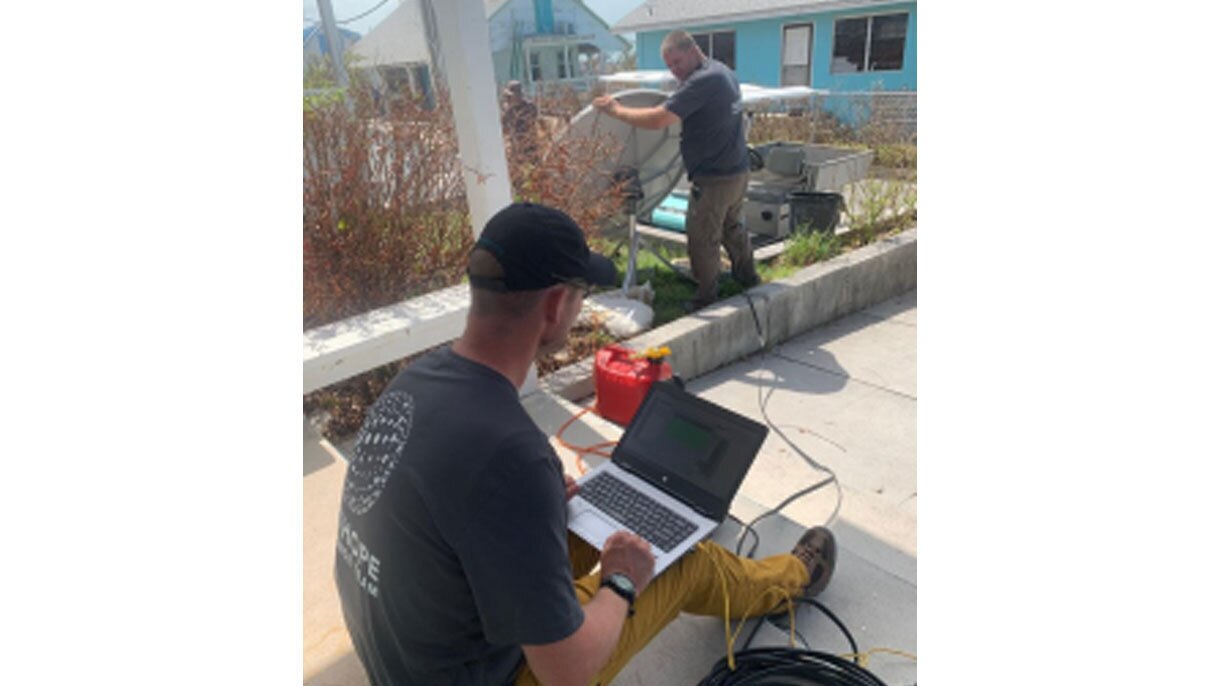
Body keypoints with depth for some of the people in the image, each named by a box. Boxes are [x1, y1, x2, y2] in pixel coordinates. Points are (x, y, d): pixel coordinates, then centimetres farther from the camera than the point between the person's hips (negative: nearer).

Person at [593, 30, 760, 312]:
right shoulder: (722, 72, 11)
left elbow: (657, 120, -27)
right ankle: (747, 275, 43)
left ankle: (706, 298, 13)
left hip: (715, 177, -10)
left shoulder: (702, 81, -22)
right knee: (731, 227, 26)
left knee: (702, 239, 2)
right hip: (738, 169, 10)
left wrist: (617, 110, -16)